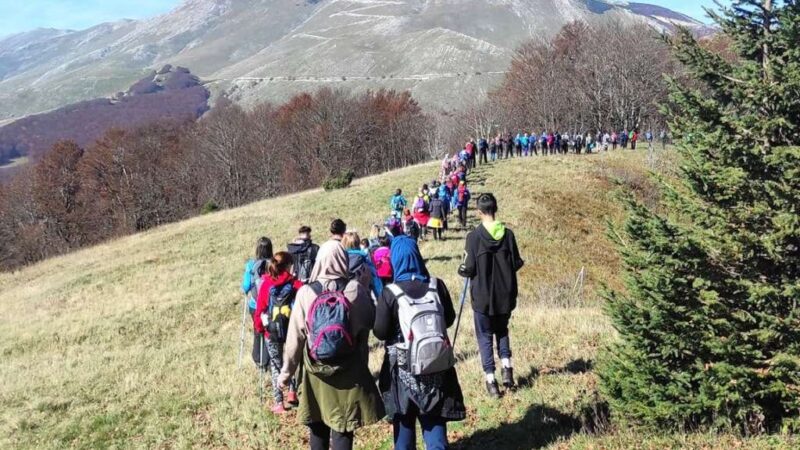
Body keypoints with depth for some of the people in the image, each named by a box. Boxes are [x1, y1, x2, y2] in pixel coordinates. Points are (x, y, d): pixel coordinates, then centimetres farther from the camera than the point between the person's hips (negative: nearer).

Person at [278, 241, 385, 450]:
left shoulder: (306, 292, -9)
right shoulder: (355, 290, -11)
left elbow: (295, 337, -5)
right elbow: (369, 322, -1)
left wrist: (286, 371, 4)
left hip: (316, 370, 1)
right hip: (348, 370, -1)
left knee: (317, 425, 16)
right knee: (342, 428, 4)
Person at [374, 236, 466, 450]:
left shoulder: (390, 293, -16)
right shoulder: (437, 286, -5)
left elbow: (380, 333, -11)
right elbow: (449, 319, 6)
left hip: (402, 366, -2)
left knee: (404, 420, 13)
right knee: (434, 419, 10)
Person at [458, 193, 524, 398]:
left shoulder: (474, 236, -15)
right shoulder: (508, 234, -6)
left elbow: (469, 269, -13)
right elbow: (516, 264, 0)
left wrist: (461, 270, 9)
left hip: (483, 297, -3)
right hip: (505, 296, 3)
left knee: (485, 336, 9)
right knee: (502, 330, 24)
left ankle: (491, 380, 5)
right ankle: (507, 367, 8)